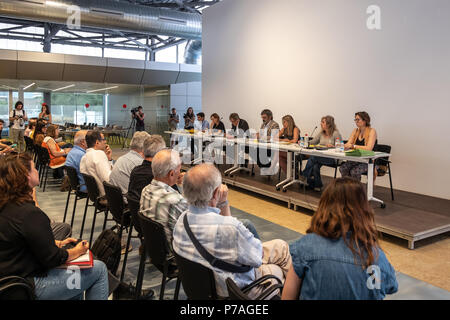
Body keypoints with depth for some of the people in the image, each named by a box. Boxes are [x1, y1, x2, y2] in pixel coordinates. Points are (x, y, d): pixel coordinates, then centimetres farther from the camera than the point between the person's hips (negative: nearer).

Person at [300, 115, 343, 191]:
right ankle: (317, 185, -14)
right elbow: (312, 142, 17)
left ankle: (305, 176, -16)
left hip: (332, 158, -6)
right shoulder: (321, 133, 17)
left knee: (313, 157, -30)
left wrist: (332, 146, -27)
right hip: (321, 156, 6)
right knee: (315, 166, -28)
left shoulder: (336, 134, -4)